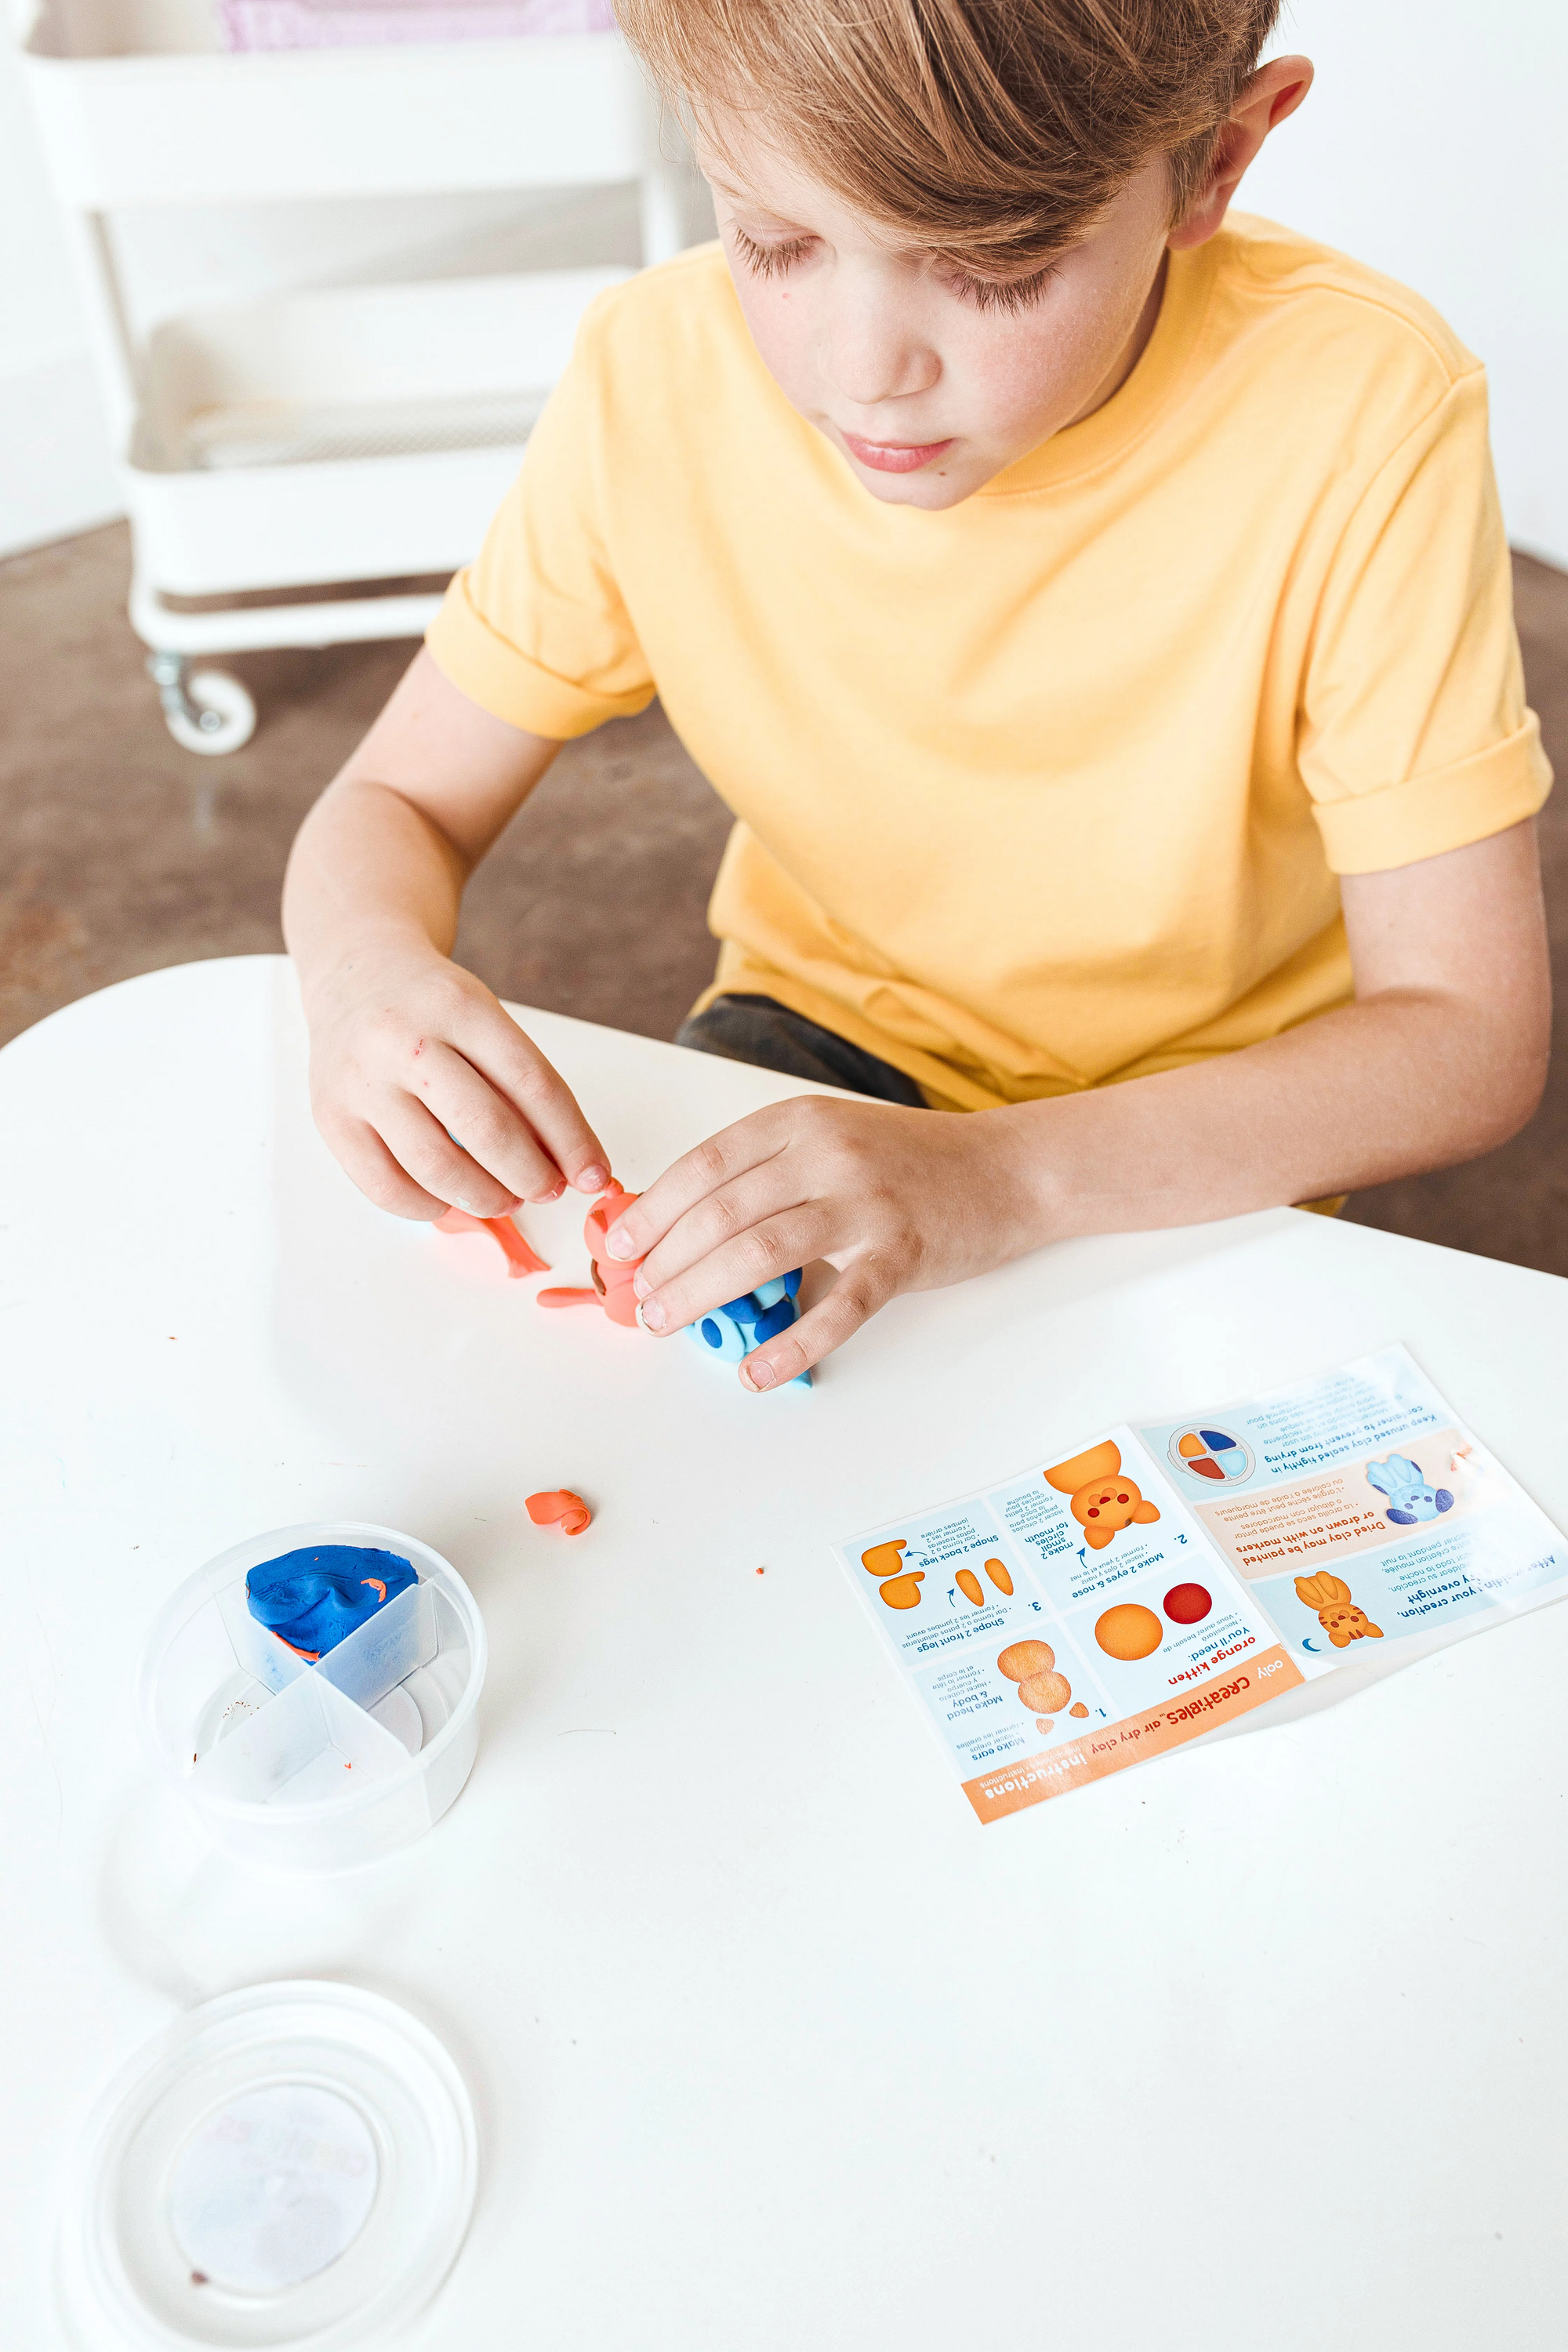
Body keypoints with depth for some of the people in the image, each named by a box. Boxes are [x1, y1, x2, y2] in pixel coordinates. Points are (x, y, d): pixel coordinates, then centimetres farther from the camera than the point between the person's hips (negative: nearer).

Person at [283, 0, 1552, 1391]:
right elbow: (398, 807, -9)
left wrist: (1008, 1171, -39)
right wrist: (368, 969, -33)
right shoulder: (658, 374, -18)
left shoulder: (1362, 412, -26)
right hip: (822, 1031, 2)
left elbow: (1471, 1039, -24)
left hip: (1198, 1139, -1)